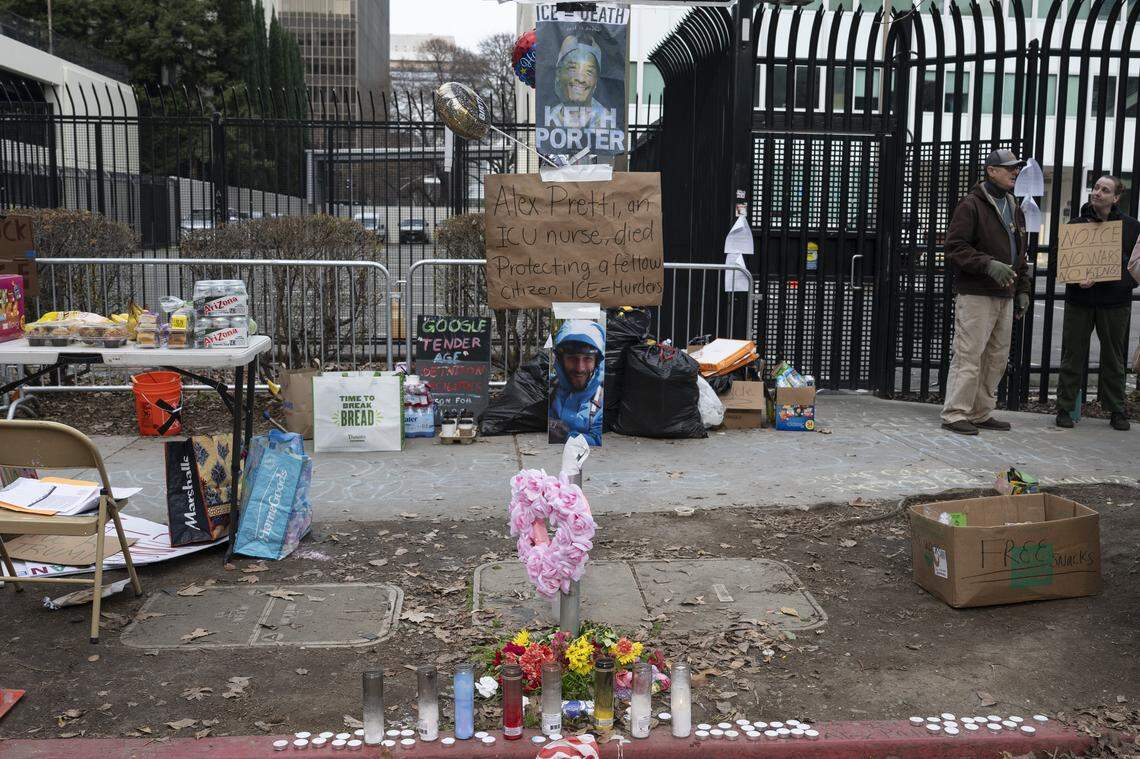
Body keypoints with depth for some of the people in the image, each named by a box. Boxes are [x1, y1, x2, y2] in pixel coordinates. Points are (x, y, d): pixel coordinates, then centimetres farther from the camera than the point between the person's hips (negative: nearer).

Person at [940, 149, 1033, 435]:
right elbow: (954, 247, -14)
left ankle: (981, 413, 18)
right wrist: (989, 265, -23)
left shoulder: (1014, 208, 20)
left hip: (1005, 297, 8)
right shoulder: (972, 205, -6)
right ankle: (955, 414, -3)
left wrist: (1023, 290, 18)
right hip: (975, 296, -8)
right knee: (968, 356, -9)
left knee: (997, 358, 10)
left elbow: (1020, 254, 26)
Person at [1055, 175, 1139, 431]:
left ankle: (1116, 411, 19)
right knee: (1072, 356, 3)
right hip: (1079, 301, 0)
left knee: (1114, 358, 9)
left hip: (1115, 303, 0)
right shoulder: (1077, 223, 4)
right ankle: (1064, 408, 12)